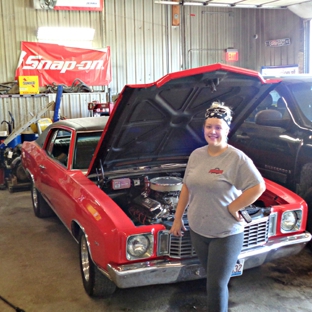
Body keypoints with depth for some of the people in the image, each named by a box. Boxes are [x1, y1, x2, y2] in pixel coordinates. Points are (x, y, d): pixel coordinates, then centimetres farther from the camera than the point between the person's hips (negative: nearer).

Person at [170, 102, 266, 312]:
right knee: (213, 279, 19)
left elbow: (259, 187, -19)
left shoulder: (237, 158, -15)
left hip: (227, 234, -5)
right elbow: (186, 187, 10)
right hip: (197, 230, 5)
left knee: (217, 284, 1)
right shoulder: (196, 155, 4)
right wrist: (178, 219, 10)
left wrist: (232, 208, -17)